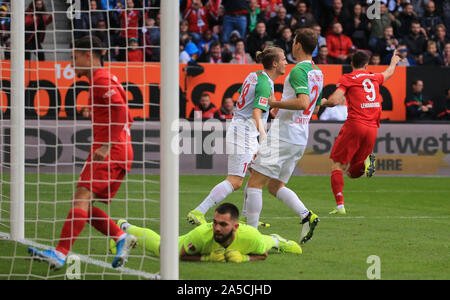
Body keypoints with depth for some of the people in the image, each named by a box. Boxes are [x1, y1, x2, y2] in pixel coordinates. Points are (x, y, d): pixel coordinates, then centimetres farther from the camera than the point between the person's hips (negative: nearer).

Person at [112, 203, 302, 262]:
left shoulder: (250, 236, -46)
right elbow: (179, 254, -31)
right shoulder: (202, 234, -48)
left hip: (238, 247, 1)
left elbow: (263, 255, -24)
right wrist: (207, 258, -44)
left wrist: (244, 258, -42)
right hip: (201, 248, -1)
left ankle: (274, 240, 75)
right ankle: (125, 228, 54)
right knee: (160, 247, 25)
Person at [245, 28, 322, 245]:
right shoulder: (318, 73, 15)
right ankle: (306, 215, -4)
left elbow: (303, 103, -27)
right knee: (275, 186, 15)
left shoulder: (298, 70, -14)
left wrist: (276, 103, -15)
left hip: (283, 135, -9)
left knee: (255, 182, -4)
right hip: (301, 139, 9)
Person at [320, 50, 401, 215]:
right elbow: (389, 73, 41)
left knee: (337, 165, 3)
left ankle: (340, 206, -12)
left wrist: (324, 102, 12)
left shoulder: (347, 79, 2)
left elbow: (335, 101, -11)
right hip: (372, 128, 5)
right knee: (352, 172, 15)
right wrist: (394, 62, 62)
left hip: (355, 124, -5)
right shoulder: (374, 78, 18)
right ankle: (366, 162, -18)